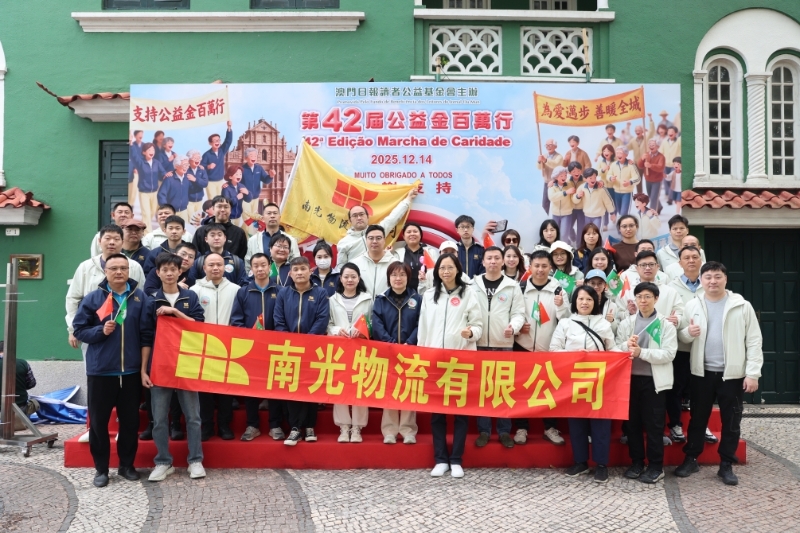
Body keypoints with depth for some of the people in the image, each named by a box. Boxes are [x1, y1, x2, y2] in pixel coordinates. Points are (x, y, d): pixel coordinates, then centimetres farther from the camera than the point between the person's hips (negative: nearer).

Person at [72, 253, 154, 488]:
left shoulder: (141, 298, 0)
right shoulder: (93, 298, -1)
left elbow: (147, 335, 0)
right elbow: (79, 329, 2)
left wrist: (144, 366, -3)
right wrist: (101, 331, -17)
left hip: (131, 371, 0)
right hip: (100, 371, 0)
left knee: (130, 420, 9)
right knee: (98, 420, 7)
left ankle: (127, 464, 24)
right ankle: (101, 468, 21)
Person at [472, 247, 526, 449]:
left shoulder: (512, 286, 4)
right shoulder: (473, 285, 5)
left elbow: (518, 312, 0)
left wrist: (513, 326, -19)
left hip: (504, 344, 0)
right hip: (480, 344, 1)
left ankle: (504, 431, 15)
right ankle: (484, 430, 14)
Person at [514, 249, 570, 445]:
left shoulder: (558, 289, -2)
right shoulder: (520, 288, 0)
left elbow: (566, 320, -3)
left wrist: (561, 306, -20)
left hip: (549, 348, 0)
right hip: (523, 346, 1)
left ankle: (550, 427, 21)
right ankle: (521, 428, 18)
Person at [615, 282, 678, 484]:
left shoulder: (666, 324, 0)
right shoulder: (626, 323, 10)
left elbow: (669, 353, -10)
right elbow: (616, 350, 4)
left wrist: (641, 352, -20)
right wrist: (627, 345, -17)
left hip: (654, 380, -3)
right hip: (631, 378, 3)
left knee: (654, 425, 3)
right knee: (632, 423, 9)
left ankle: (656, 467, 14)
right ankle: (636, 463, 21)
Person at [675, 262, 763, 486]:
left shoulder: (742, 306, -3)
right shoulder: (692, 306, 3)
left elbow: (754, 341, -4)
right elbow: (680, 336, 7)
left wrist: (753, 373, -10)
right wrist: (688, 332, -17)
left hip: (732, 374, -1)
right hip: (702, 373, 1)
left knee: (731, 421, 8)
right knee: (697, 418, 10)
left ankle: (726, 465, 20)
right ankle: (691, 459, 23)